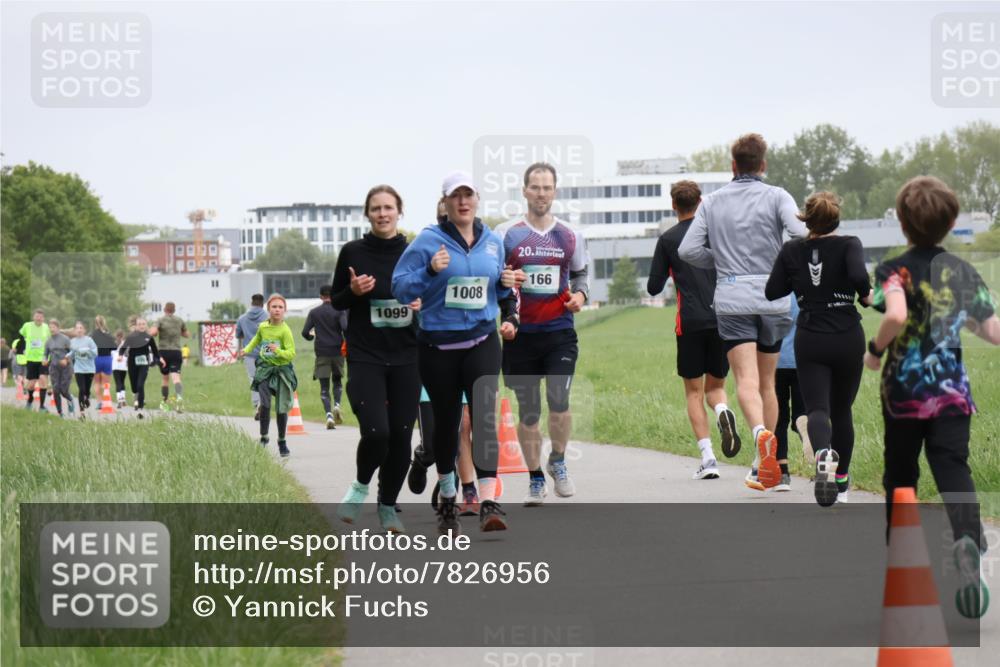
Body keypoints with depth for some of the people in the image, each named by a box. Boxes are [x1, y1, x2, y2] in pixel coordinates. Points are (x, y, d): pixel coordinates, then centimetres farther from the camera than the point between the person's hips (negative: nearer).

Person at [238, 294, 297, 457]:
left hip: (282, 370, -2)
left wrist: (278, 351, -35)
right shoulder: (263, 327, 0)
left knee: (281, 409, 5)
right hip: (264, 369, 2)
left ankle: (282, 442, 22)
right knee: (265, 404, -14)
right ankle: (263, 438, 1)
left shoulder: (285, 330, -14)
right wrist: (247, 350, 15)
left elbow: (291, 353, -19)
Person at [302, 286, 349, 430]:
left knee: (324, 387, 2)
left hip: (321, 353, 0)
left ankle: (329, 414, -15)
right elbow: (345, 327, -15)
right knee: (337, 381, 18)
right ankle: (337, 404, -7)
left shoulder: (314, 313, 4)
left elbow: (305, 333, 1)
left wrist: (311, 337, 23)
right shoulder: (339, 311, -1)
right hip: (337, 352, 0)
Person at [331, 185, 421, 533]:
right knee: (376, 432, -16)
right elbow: (335, 302, 8)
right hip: (365, 356, -2)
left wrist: (424, 304, -7)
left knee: (401, 435, 1)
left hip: (406, 357, 2)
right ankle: (361, 485, 14)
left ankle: (388, 506, 20)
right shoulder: (353, 252, 0)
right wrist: (353, 291, -13)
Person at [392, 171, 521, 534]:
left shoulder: (492, 241, 9)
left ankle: (488, 503, -23)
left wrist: (506, 283, 1)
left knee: (484, 415, -16)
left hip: (482, 342, 1)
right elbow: (400, 287, -9)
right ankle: (447, 497, 32)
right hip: (438, 346, -1)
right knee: (445, 421, 10)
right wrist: (430, 271, -24)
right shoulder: (428, 240, -4)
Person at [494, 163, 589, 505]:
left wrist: (580, 294, -1)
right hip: (520, 334, 0)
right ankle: (535, 479, 20)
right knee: (528, 411, 5)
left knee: (559, 400, -15)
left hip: (560, 333, 0)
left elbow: (580, 273, 20)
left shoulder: (570, 236, 7)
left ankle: (557, 462, 12)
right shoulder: (505, 234, 1)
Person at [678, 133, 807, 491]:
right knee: (767, 382, 12)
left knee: (747, 381, -11)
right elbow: (803, 234, -14)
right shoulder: (776, 197, 2)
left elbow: (688, 250, 2)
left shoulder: (711, 202, 8)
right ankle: (762, 467, 14)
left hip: (731, 299, 0)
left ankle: (761, 434, -40)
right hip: (772, 297, 0)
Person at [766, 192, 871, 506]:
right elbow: (858, 276, -25)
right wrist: (866, 295, -5)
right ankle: (840, 482, 22)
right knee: (842, 409, 16)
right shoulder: (848, 244, -7)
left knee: (817, 408, -5)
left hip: (809, 341, 0)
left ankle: (824, 454, -39)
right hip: (847, 339, 0)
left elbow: (772, 292, 2)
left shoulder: (792, 250, 0)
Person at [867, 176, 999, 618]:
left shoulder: (894, 270, -6)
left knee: (899, 477, 15)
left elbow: (897, 315, -26)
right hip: (952, 392, 1)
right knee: (954, 470, -8)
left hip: (904, 391, -1)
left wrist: (874, 351, -9)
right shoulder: (964, 272, 6)